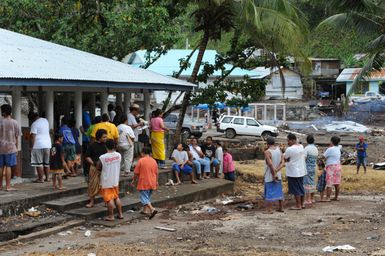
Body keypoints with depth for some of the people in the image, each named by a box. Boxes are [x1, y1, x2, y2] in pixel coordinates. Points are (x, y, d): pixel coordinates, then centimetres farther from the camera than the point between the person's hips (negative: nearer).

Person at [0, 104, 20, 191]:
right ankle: (8, 186, -1)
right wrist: (16, 148, 10)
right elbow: (16, 137, 0)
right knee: (8, 167, 0)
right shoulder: (14, 122, -3)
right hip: (10, 147, -1)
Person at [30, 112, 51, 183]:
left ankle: (41, 179, -2)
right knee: (46, 162, 14)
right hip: (48, 144, 7)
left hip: (38, 145, -7)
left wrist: (31, 147, -12)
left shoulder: (34, 124, -11)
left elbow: (33, 136, -16)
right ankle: (47, 177, 17)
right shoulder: (46, 121, 11)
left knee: (39, 163, -2)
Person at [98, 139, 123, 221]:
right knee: (116, 197, 18)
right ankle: (120, 214, 22)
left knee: (109, 199, 3)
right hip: (115, 180, 5)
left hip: (106, 182, -5)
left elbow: (98, 168, -6)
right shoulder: (118, 155, -7)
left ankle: (111, 216, 8)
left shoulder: (102, 158, -20)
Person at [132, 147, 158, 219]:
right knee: (148, 197, 21)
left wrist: (134, 180, 7)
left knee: (144, 198, -5)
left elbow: (136, 173, -8)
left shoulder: (141, 161, -12)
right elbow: (156, 173, 11)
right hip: (152, 183, 6)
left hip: (143, 183, -6)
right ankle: (145, 210, 26)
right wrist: (156, 182, 23)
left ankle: (152, 209, -21)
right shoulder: (154, 161, 5)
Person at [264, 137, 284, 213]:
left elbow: (271, 165, -22)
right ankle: (281, 208, 22)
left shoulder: (267, 152, -17)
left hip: (269, 176, -6)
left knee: (269, 192, 0)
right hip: (278, 175, 6)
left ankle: (269, 209, 2)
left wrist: (274, 175, -14)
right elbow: (283, 163, -2)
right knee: (279, 191, 15)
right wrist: (276, 170, -11)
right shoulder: (279, 150, 3)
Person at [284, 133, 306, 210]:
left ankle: (298, 205, 3)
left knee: (296, 189, -1)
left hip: (293, 172, -8)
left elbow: (285, 158, -10)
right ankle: (302, 204, 24)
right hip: (301, 171, 8)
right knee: (301, 188, 16)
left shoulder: (290, 149, -19)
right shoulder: (301, 147, 6)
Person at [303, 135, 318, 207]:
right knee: (312, 183, 13)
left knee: (307, 184, -6)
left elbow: (304, 158, -18)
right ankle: (312, 199, 20)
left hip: (307, 168, -7)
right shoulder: (316, 148, 9)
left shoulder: (307, 148, -13)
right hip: (313, 168, 7)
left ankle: (308, 201, -7)